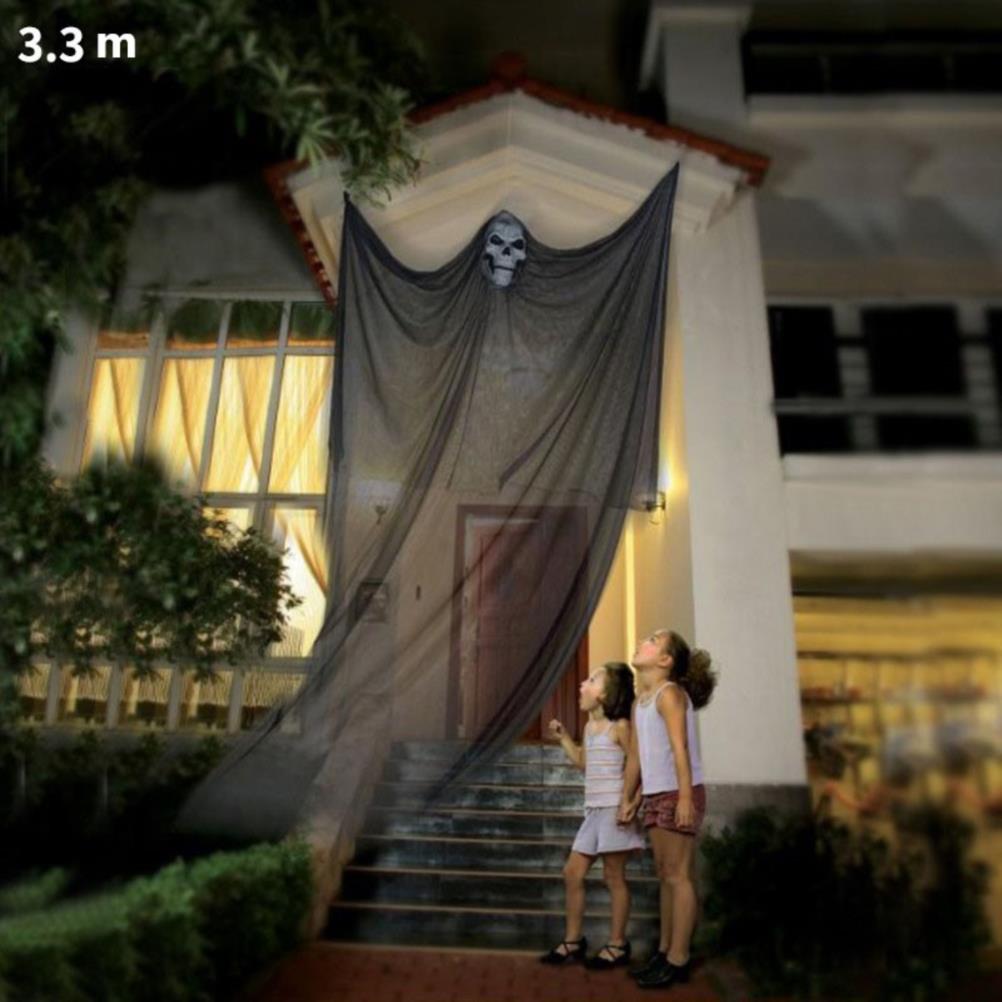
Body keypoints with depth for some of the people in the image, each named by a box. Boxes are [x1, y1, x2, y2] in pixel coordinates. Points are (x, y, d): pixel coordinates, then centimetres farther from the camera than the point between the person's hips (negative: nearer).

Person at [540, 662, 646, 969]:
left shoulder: (620, 727, -12)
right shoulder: (590, 727, 12)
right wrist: (563, 736, 17)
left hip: (615, 810, -9)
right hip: (594, 810, 9)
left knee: (614, 877, 2)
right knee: (572, 872, 10)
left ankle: (617, 945, 17)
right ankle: (573, 941, 23)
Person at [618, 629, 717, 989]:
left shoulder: (670, 693, -12)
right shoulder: (640, 701, 13)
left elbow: (680, 748, -19)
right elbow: (635, 754, 15)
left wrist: (685, 797, -24)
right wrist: (628, 799, 16)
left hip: (678, 794, -9)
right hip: (655, 795, 9)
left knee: (677, 876, -2)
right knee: (665, 876, 14)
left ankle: (677, 960, 6)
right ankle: (664, 952, 24)